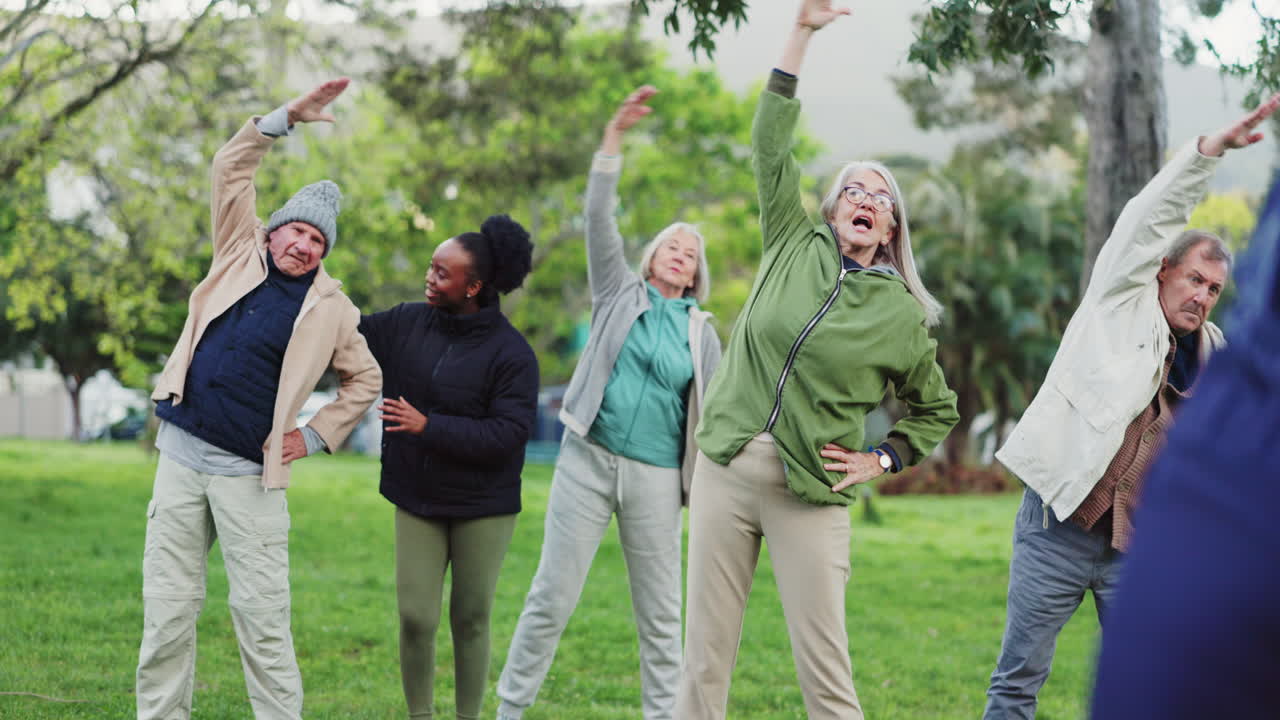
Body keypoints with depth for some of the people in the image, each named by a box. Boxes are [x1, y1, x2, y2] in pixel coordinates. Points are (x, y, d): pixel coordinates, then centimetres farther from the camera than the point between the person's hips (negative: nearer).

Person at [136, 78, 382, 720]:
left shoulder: (329, 308, 6)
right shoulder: (242, 254, 10)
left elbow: (365, 379, 16)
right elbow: (231, 167, 9)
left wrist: (314, 436, 6)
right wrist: (287, 117, 1)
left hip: (247, 473, -2)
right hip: (181, 455, 2)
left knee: (262, 617, -4)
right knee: (167, 610, 3)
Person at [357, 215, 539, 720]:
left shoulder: (511, 352, -14)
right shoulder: (408, 324, 0)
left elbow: (508, 433, -20)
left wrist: (429, 426, -24)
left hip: (482, 507, -3)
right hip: (417, 501, 3)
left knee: (471, 621, 5)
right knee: (415, 618, 0)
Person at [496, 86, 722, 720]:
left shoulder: (701, 334, 12)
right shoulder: (620, 292, 9)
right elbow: (598, 219, -2)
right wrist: (614, 139, -13)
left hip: (656, 477, 2)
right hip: (588, 459, -2)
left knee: (661, 614, 5)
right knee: (552, 596, -3)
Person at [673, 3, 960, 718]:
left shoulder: (904, 316, 4)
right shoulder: (796, 248, 8)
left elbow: (937, 410, 17)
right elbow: (771, 143, 5)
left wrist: (880, 461, 1)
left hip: (811, 494, -2)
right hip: (726, 469, 2)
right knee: (705, 657, 2)